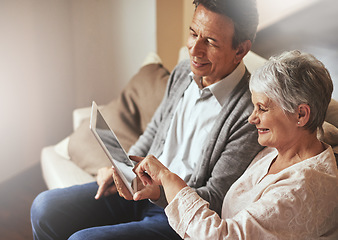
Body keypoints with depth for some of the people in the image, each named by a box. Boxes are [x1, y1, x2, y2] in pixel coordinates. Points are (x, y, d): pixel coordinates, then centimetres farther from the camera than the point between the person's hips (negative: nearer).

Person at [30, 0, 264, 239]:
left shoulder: (249, 114, -23)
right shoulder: (183, 73, 1)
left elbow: (215, 200, -19)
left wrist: (158, 192, -32)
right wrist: (122, 170, 4)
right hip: (142, 187, 7)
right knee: (45, 208, 0)